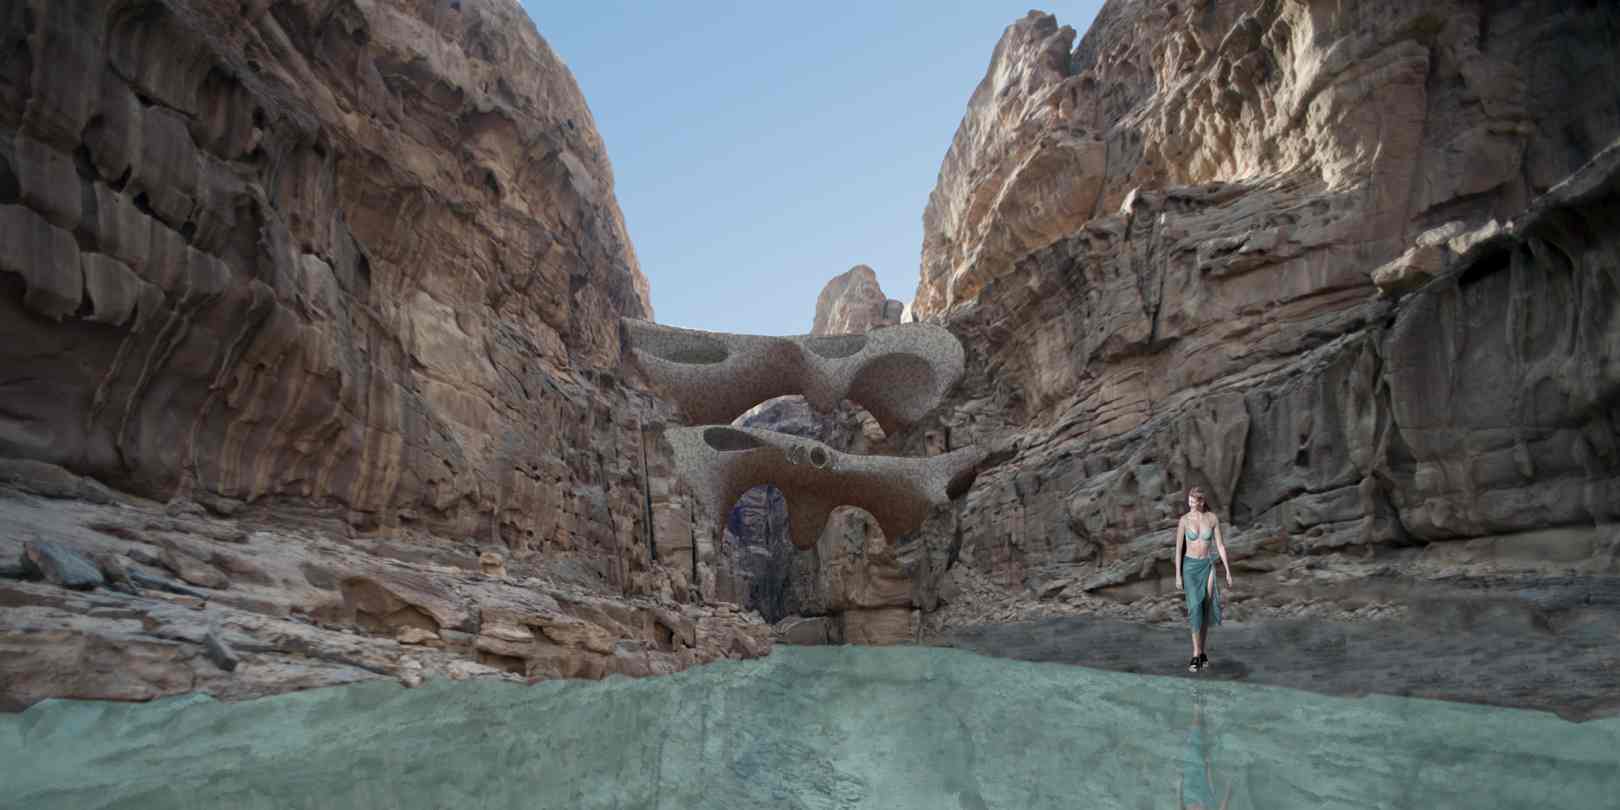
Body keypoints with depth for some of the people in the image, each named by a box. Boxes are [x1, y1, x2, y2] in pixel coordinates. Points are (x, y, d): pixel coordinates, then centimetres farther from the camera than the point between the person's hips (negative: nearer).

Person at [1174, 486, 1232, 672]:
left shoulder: (1213, 518, -3)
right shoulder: (1184, 520, -7)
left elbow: (1221, 545, 0)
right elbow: (1178, 549, -5)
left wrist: (1228, 571, -1)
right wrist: (1178, 576, -7)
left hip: (1207, 566, 2)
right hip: (1190, 566, -2)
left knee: (1205, 611, 4)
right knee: (1196, 608, -16)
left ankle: (1200, 653, 19)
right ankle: (1196, 655, -9)